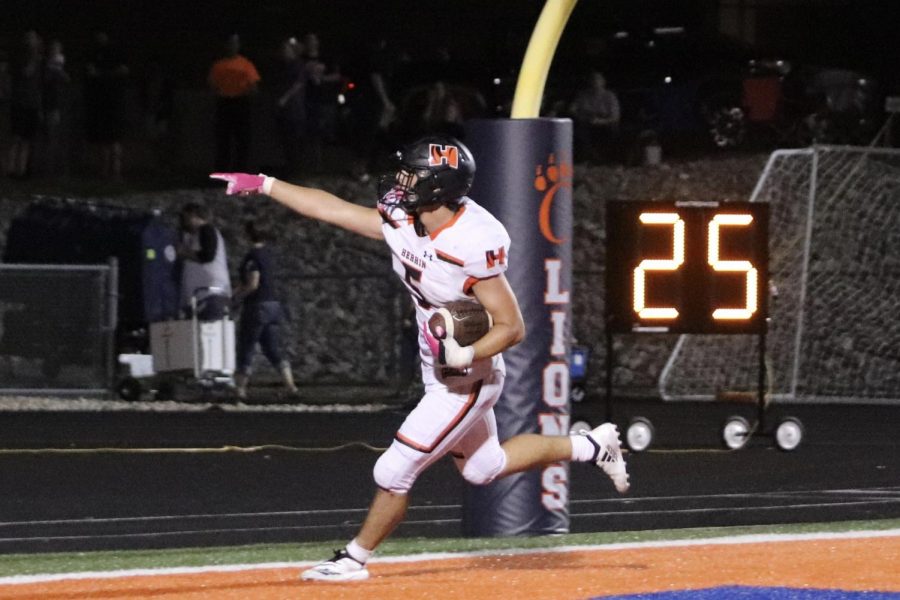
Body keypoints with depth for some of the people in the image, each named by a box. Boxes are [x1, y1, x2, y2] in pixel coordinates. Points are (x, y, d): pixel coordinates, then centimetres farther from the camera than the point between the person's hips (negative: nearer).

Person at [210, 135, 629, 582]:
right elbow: (331, 209, 0)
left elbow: (512, 327, -25)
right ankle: (589, 446, 35)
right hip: (440, 375, 9)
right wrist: (262, 184, -1)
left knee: (395, 471, -5)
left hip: (469, 380, -9)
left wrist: (465, 355, -38)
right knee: (483, 468, 24)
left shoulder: (473, 244, -30)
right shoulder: (402, 224, -7)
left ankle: (353, 559, 15)